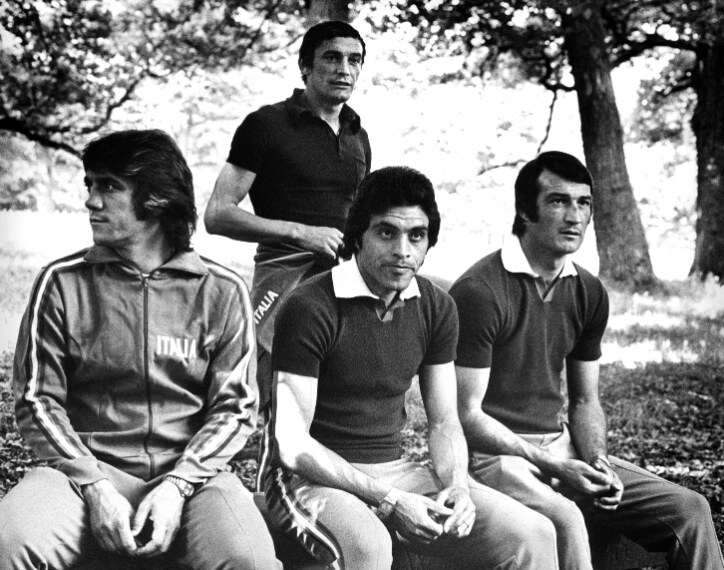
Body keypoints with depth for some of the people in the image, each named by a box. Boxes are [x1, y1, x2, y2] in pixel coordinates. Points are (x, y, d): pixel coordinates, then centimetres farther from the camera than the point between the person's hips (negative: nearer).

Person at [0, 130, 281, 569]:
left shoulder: (222, 291, 3)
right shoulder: (62, 283, 4)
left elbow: (235, 407, 2)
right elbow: (39, 400, 2)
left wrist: (176, 484, -13)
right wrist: (94, 487, -11)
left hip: (191, 472, 0)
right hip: (88, 468, 1)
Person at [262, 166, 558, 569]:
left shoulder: (436, 308, 6)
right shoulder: (309, 309, -15)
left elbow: (445, 422, 11)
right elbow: (291, 445, -17)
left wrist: (458, 487, -11)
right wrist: (387, 501, -23)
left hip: (395, 472, 6)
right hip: (314, 478, -6)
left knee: (533, 536, -11)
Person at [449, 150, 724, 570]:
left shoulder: (589, 294, 7)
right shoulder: (479, 292, -16)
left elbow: (584, 401, 15)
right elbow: (467, 415, -15)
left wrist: (598, 464, -6)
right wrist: (552, 466, -19)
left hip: (562, 447, 7)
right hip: (493, 454, -7)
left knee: (689, 509, -4)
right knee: (564, 517, -36)